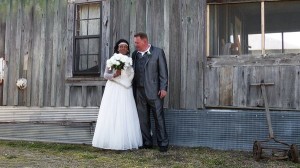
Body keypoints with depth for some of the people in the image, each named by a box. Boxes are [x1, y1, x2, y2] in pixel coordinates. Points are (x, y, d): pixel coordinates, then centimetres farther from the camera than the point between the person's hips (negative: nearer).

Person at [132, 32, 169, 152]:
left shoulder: (158, 52, -1)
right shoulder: (135, 54, 12)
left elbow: (163, 71, -4)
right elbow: (133, 71, 14)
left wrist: (163, 88, -11)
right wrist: (133, 90, 8)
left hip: (154, 91, -5)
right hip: (139, 91, 5)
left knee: (159, 118, -1)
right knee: (143, 119, 9)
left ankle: (163, 144, 8)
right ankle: (147, 143, 19)